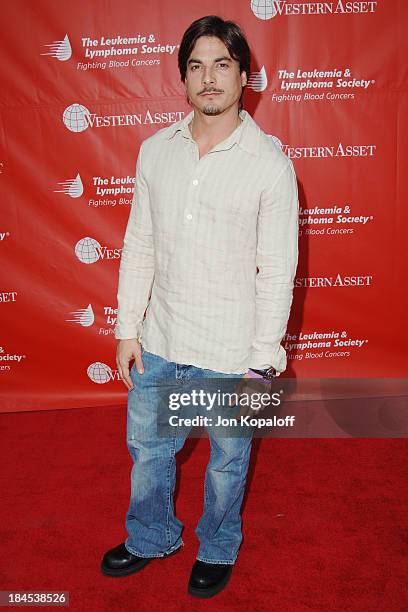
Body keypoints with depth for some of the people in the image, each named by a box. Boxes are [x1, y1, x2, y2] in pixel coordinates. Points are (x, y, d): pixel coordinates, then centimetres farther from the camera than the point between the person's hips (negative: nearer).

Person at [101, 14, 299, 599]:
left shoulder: (270, 163, -12)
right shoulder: (154, 150, 0)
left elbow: (277, 272, -10)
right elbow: (139, 244, 5)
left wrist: (263, 361, -9)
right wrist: (128, 328, 4)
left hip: (229, 353, -4)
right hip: (159, 342, 4)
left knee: (227, 461, 17)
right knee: (147, 447, 21)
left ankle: (218, 549, 46)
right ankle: (152, 538, 49)